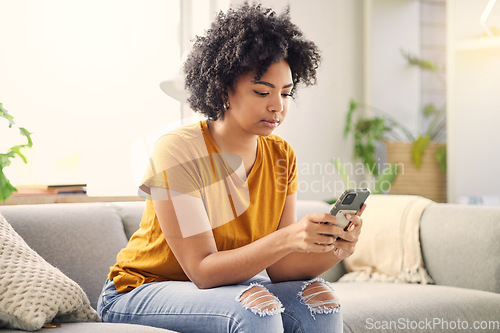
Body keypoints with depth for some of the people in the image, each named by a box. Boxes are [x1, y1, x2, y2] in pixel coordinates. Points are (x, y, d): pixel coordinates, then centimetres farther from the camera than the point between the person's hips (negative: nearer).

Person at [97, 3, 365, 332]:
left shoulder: (282, 157, -3)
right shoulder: (178, 151, -21)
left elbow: (278, 268, -7)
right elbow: (202, 271, -26)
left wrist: (334, 249, -28)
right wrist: (287, 238, -39)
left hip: (226, 287, 6)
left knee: (319, 299, -19)